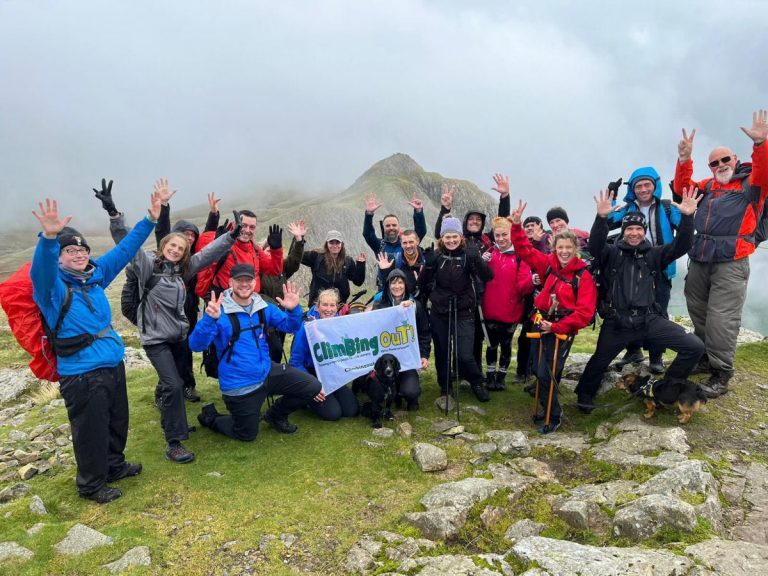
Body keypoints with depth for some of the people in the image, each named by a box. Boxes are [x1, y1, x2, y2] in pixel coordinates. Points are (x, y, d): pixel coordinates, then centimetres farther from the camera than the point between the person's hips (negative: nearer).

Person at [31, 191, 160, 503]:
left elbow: (124, 250, 11)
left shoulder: (96, 273, 6)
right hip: (81, 373, -7)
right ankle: (91, 484, 28)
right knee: (91, 430, 7)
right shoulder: (52, 282, -10)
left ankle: (115, 465, 44)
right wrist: (49, 238, -53)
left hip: (114, 363, 7)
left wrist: (150, 220, 8)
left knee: (118, 421, 22)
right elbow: (41, 267, -32)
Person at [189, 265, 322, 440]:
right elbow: (196, 345, -26)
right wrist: (209, 319, -44)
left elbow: (290, 327, 4)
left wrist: (293, 309, -18)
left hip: (267, 371, 5)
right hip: (239, 385, -5)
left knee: (313, 387, -2)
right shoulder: (220, 312, -18)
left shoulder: (263, 307, -1)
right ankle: (210, 416, 37)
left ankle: (276, 415, 22)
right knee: (247, 435, 10)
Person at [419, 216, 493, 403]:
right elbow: (422, 284, -5)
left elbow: (488, 277, -15)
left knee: (465, 355, -7)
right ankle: (445, 386, 35)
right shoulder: (436, 255, 0)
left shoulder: (467, 254, -4)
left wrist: (476, 259, -32)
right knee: (441, 352, 12)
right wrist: (428, 265, -22)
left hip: (463, 312, -2)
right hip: (439, 312, 2)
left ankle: (477, 382, 22)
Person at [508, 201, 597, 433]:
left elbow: (585, 312, -15)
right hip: (543, 324, 5)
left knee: (546, 373, -5)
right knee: (540, 370, 12)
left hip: (563, 329, -5)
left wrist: (557, 326, -19)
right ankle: (549, 408, 34)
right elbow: (525, 249, 5)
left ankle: (553, 416, 16)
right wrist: (517, 225, -8)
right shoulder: (548, 264, 2)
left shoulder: (583, 275, -12)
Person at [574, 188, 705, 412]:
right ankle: (585, 393, 33)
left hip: (650, 319, 2)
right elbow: (595, 245, -19)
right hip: (617, 321, -2)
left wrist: (687, 217, -20)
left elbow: (681, 246, -5)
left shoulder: (654, 254, 8)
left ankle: (670, 387, 15)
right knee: (599, 361, 5)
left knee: (695, 347, -6)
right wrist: (601, 217, -35)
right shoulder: (612, 253, 1)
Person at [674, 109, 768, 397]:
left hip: (731, 262, -6)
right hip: (699, 260, 6)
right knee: (699, 312, 14)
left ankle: (721, 373, 0)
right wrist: (685, 159, -4)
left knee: (721, 318, -8)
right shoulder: (708, 186, 19)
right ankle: (706, 359, 28)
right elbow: (682, 188, 9)